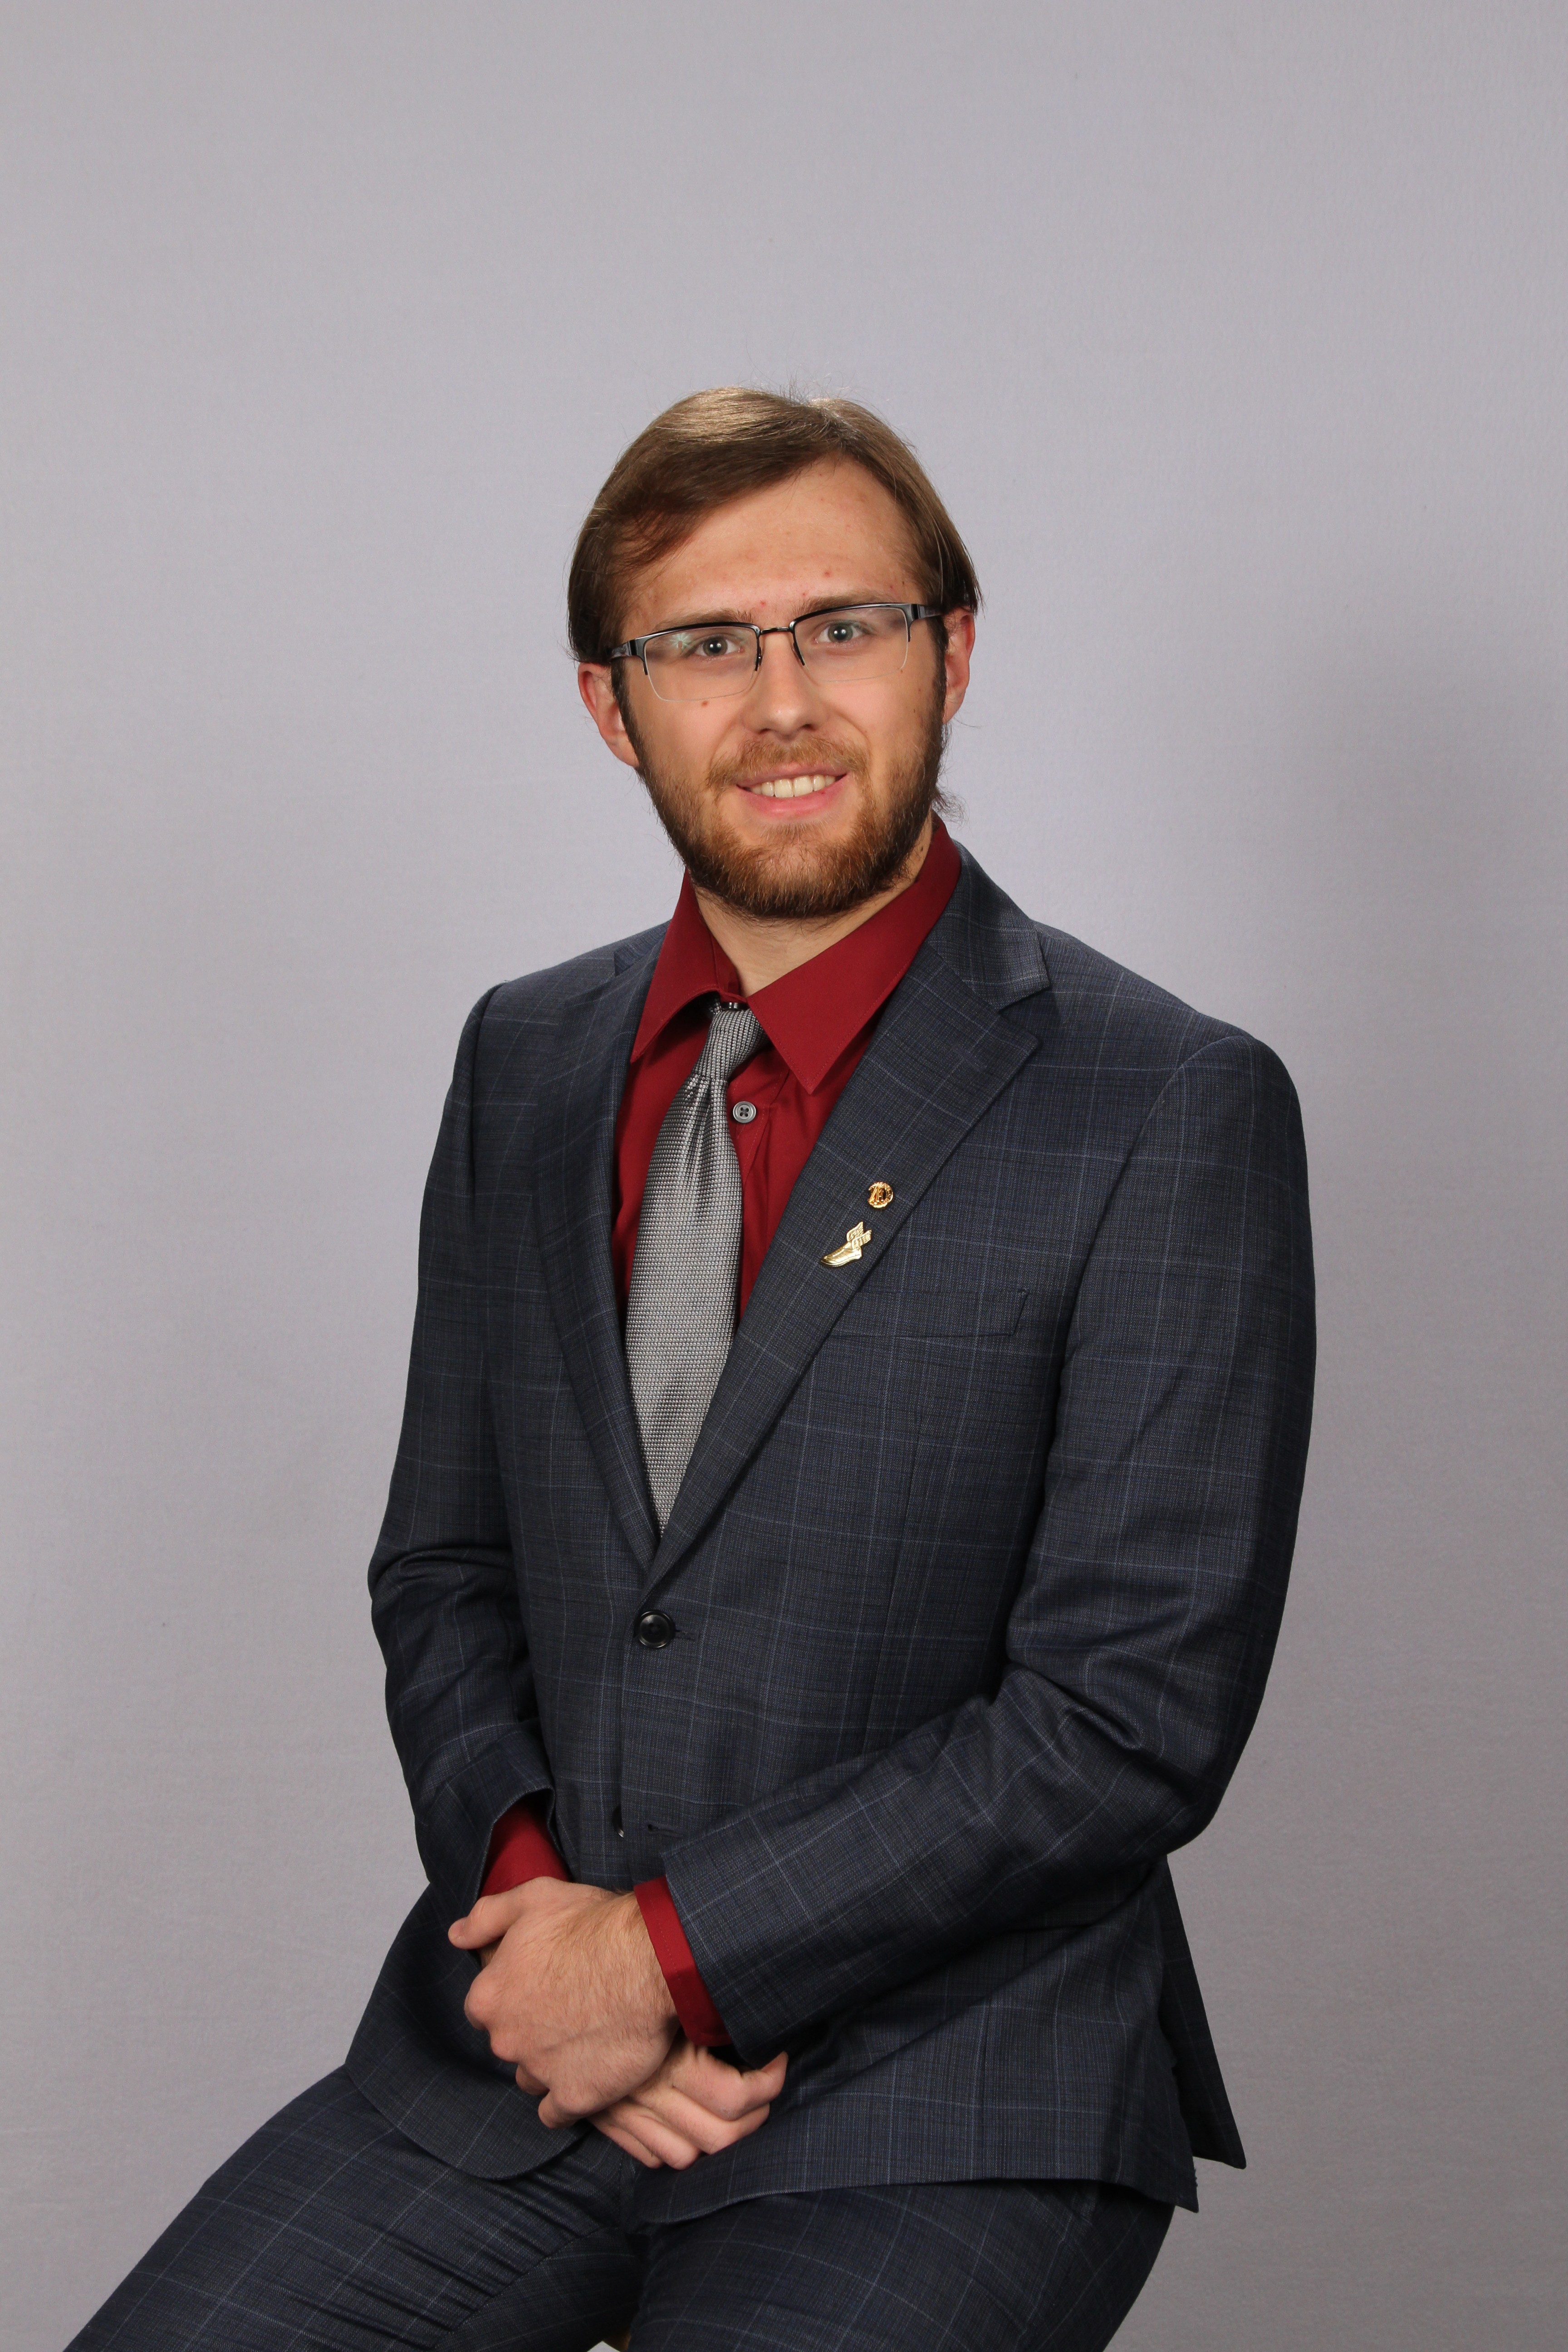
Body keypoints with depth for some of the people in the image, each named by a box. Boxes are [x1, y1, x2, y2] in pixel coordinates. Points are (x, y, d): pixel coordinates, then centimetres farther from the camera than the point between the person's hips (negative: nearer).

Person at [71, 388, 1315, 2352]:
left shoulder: (1175, 1110, -9)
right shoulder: (525, 1063, 9)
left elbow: (1139, 1707, -13)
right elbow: (441, 1575, 13)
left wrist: (673, 1952, -14)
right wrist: (530, 1893, -7)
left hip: (940, 2112, -4)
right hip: (521, 2045, 5)